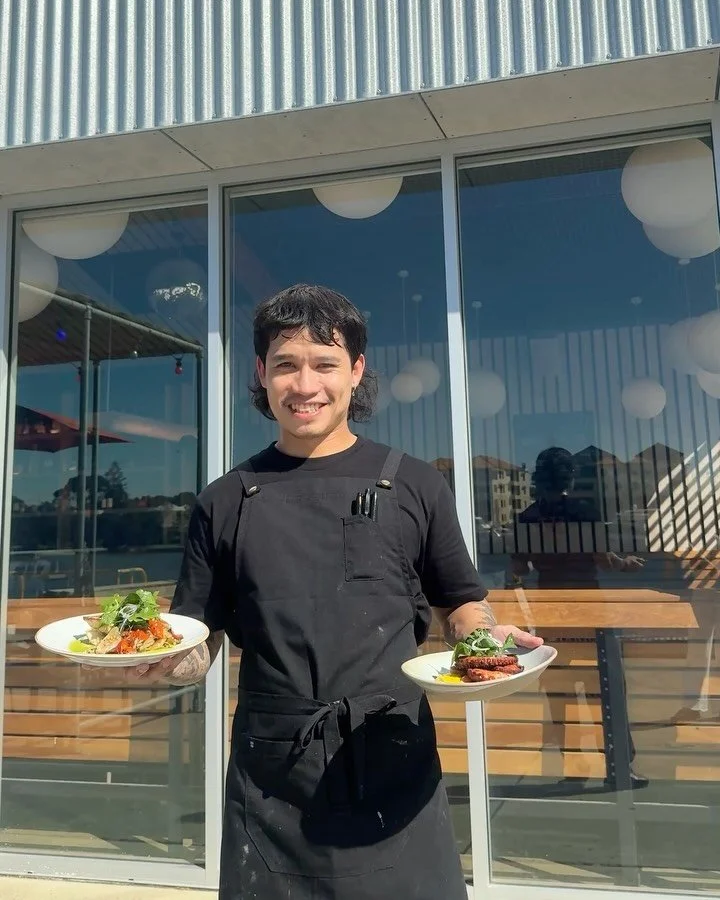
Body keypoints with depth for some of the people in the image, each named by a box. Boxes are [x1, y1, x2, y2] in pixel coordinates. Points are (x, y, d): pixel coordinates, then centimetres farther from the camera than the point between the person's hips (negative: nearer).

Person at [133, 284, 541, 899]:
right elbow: (198, 648, 8)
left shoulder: (414, 486, 3)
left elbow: (461, 604, 10)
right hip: (268, 777, 2)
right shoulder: (227, 503, 6)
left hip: (393, 767, -1)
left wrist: (486, 637, -11)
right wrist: (157, 658, -13)